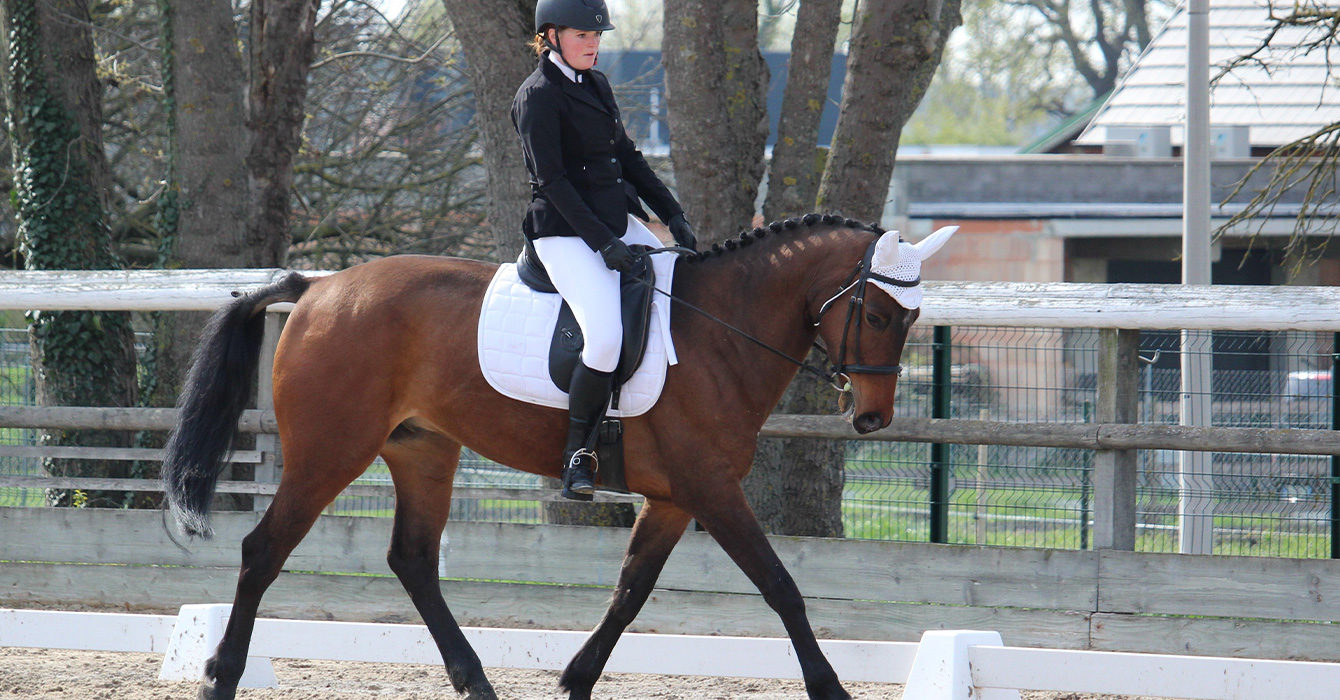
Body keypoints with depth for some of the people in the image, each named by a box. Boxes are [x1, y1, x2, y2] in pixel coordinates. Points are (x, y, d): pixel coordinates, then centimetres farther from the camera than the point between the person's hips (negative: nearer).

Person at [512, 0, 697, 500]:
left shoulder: (596, 85, 15)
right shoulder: (538, 97, -10)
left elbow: (626, 158, 20)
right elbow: (552, 180, -15)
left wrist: (673, 215, 11)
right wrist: (602, 243, -20)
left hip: (619, 223, 9)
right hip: (566, 233, -9)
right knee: (606, 337, -26)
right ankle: (578, 453, -14)